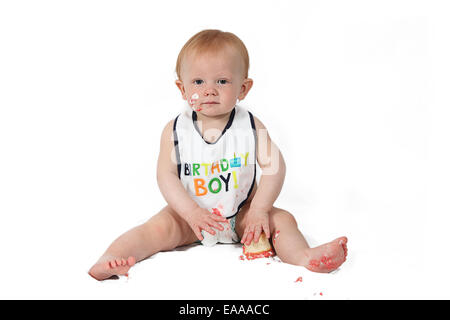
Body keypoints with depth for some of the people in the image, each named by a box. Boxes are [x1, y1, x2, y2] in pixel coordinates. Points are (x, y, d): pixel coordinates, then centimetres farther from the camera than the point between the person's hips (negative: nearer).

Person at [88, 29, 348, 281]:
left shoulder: (250, 126, -10)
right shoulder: (175, 130, -10)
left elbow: (275, 166, -11)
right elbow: (166, 176, -12)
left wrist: (259, 209, -20)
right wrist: (191, 212, -25)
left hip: (241, 214, 1)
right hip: (189, 213, -1)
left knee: (282, 219, -16)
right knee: (161, 227, -22)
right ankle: (109, 259, -23)